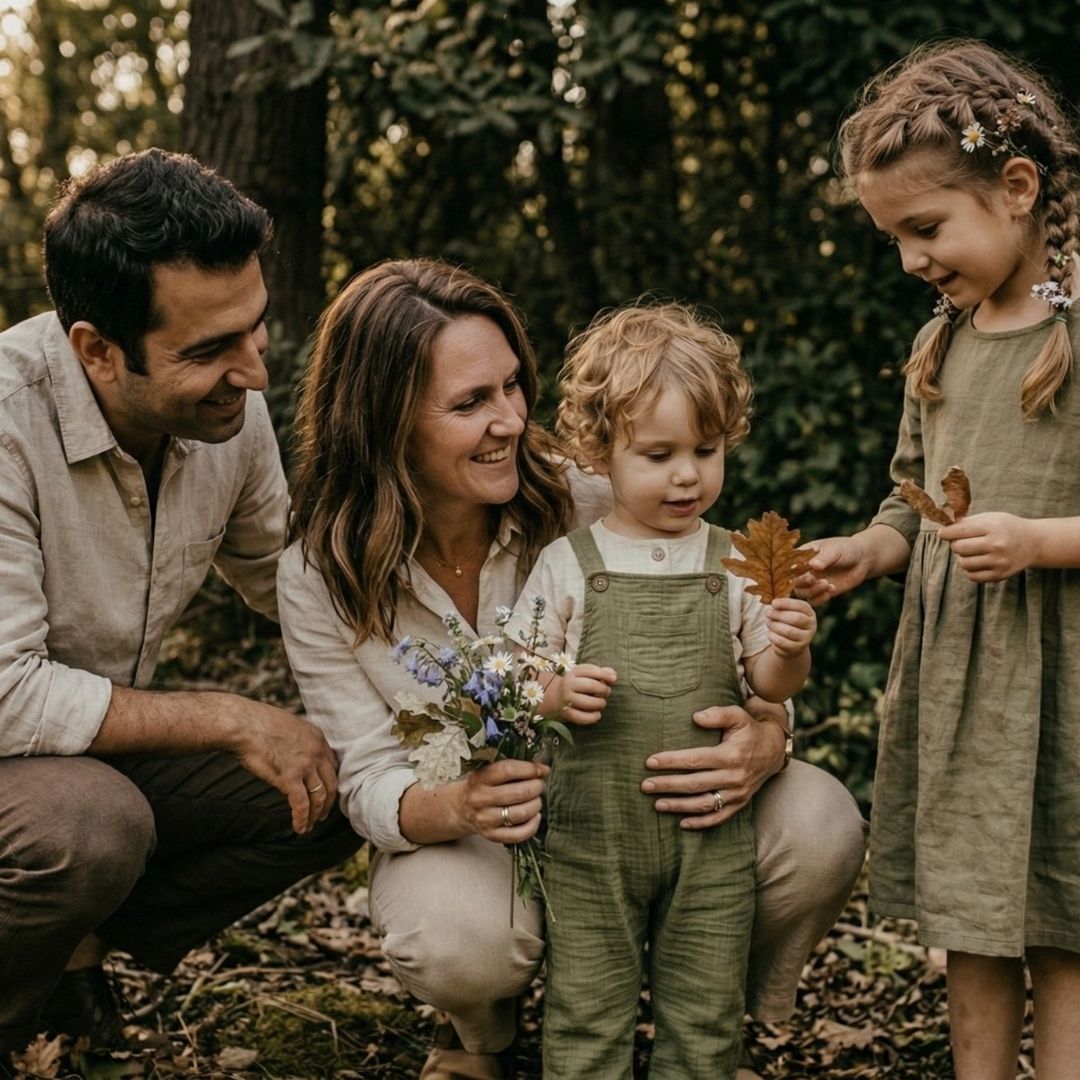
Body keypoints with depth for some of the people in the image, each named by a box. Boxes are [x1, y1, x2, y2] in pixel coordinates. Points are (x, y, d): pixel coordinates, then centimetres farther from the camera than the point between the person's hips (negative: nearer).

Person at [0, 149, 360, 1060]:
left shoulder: (230, 405, -10)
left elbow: (284, 579, 7)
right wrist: (231, 721, -24)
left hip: (107, 745, 7)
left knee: (336, 793, -6)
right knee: (95, 824, -36)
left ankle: (78, 950, 6)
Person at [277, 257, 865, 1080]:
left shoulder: (589, 503, -18)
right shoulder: (321, 578, -14)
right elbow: (371, 781, -13)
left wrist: (764, 740, -38)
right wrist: (458, 807, -37)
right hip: (466, 837, -1)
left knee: (820, 826, -26)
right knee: (455, 938, -37)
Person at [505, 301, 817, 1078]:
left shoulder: (736, 565, 1)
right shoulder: (567, 566, -3)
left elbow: (769, 686, 3)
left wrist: (791, 649, -18)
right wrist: (559, 693, -19)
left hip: (713, 832, 1)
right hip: (593, 832, -1)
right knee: (587, 1017, 9)